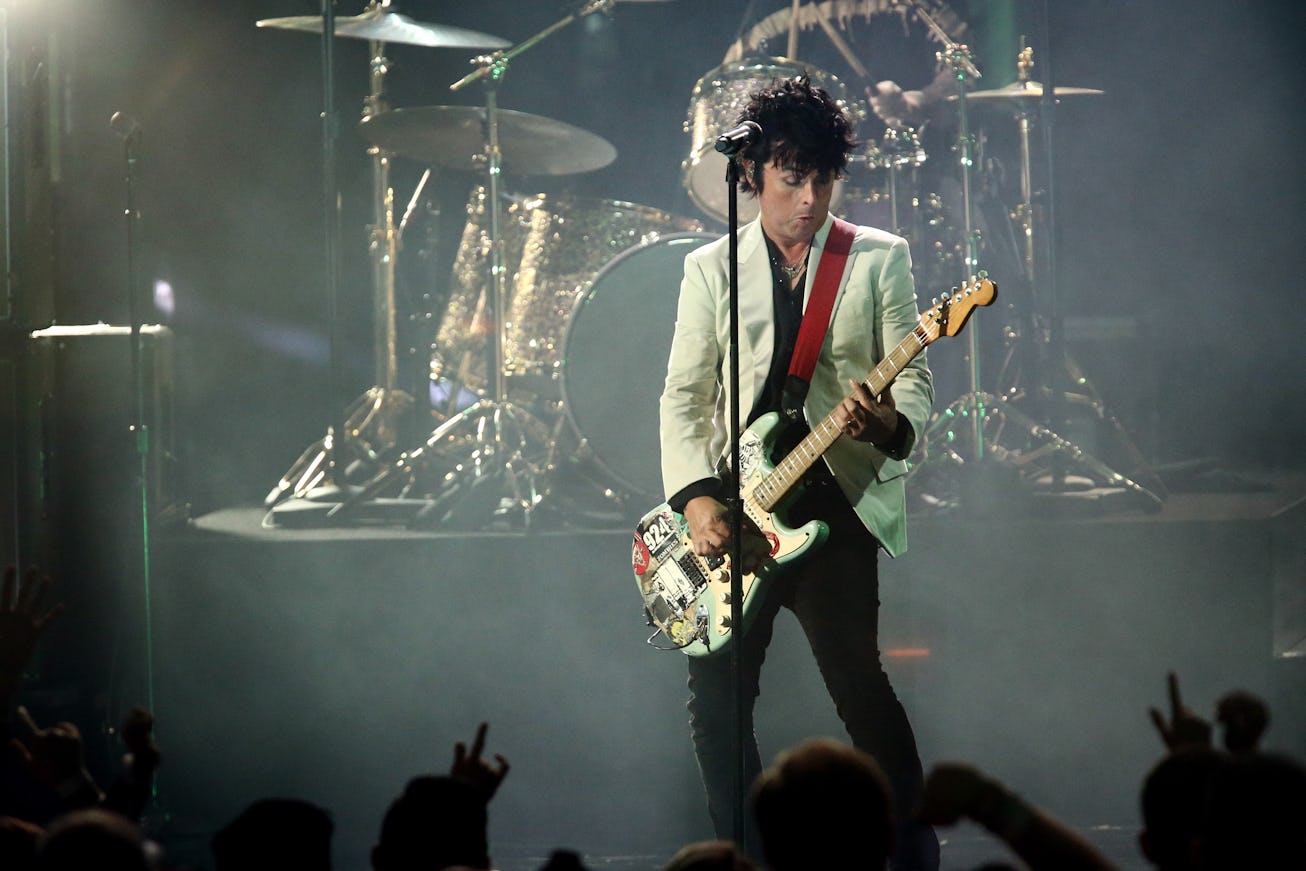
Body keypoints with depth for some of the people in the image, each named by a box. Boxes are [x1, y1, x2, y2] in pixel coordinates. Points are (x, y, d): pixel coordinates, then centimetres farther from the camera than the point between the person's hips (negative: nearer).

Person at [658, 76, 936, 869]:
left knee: (858, 683, -9)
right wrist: (697, 496, -7)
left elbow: (915, 379, 2)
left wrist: (891, 425, -22)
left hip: (837, 506, -3)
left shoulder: (880, 259, 5)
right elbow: (684, 394, 8)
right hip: (736, 515, 3)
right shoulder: (712, 268, 10)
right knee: (716, 698, 0)